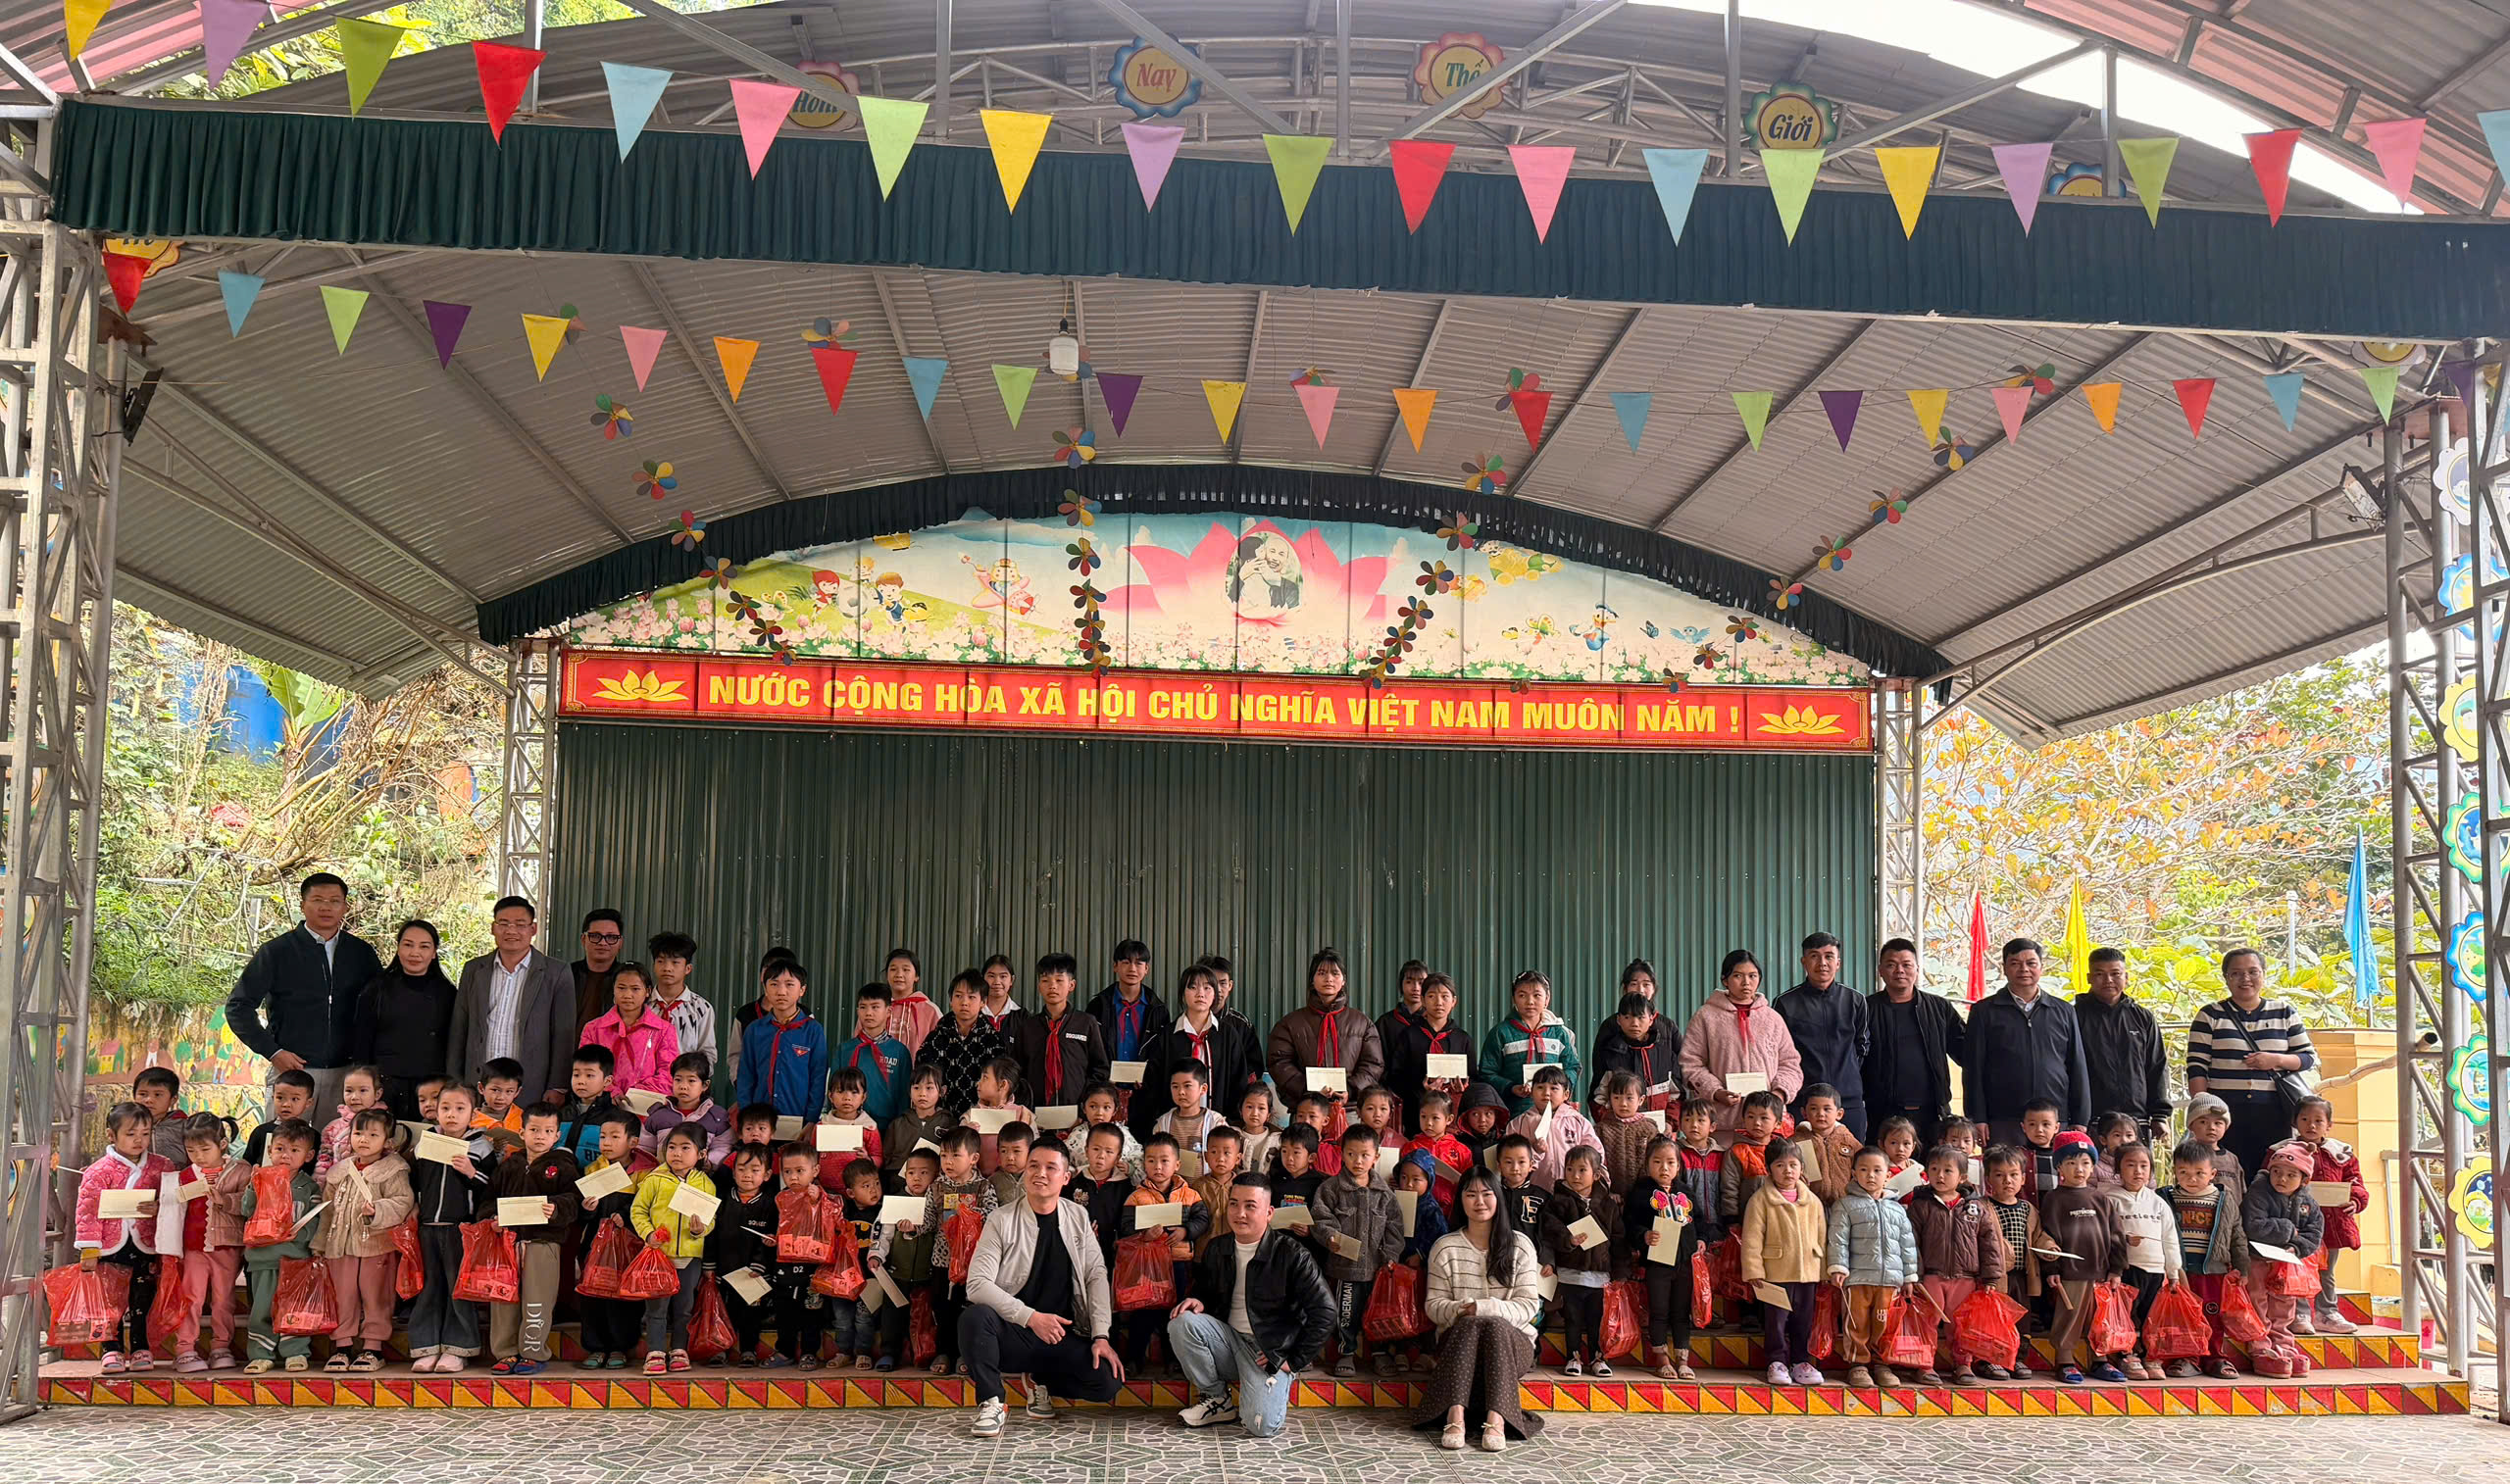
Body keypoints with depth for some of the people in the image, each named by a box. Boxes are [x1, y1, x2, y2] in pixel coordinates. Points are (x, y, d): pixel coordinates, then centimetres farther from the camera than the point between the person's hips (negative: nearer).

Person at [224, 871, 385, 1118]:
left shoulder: (362, 953, 9)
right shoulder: (276, 952, 2)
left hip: (345, 1073, 2)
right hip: (292, 1069, -2)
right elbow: (238, 1007, 2)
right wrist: (272, 1052, -6)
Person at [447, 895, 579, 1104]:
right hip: (478, 1088, 3)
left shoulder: (557, 974, 2)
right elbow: (458, 1032, 14)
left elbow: (564, 1038, 0)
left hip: (531, 1092, -3)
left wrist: (557, 1090, -5)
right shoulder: (473, 970, 12)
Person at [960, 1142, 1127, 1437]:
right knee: (974, 1316, -34)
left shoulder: (1078, 1218, 8)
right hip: (1012, 1334, -3)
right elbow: (977, 1284, -13)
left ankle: (1041, 1380, 9)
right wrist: (1031, 1317, -21)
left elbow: (1096, 1276, 6)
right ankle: (990, 1402, -11)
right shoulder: (1002, 1221, -4)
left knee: (1108, 1381, -22)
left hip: (1063, 1337, 3)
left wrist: (1101, 1336, -7)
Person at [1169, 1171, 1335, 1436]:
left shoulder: (1291, 1254, -11)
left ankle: (1278, 1383, 10)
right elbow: (1207, 1295, 22)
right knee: (1181, 1322, -23)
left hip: (1271, 1352, -5)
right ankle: (1217, 1400, -5)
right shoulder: (1216, 1250, 5)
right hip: (1228, 1340, 5)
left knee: (1261, 1425, -27)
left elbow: (1324, 1312, -10)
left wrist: (1295, 1360, -10)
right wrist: (1199, 1302, -4)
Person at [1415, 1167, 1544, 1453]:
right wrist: (1458, 1310, -20)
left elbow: (1529, 1305, -2)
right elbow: (1433, 1304, 3)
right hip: (1458, 1337, 1)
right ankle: (1455, 1416, -49)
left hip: (1511, 1340, 0)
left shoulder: (1520, 1244, 6)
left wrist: (1483, 1308, -18)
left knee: (1494, 1325, -34)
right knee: (1470, 1323, -33)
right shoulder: (1445, 1247, 9)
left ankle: (1496, 1419, -48)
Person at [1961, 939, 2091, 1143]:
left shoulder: (2064, 1012, 15)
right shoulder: (1984, 1011, 8)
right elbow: (1973, 1069, 4)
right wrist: (1977, 1119, -4)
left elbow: (2078, 1070, 15)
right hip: (2003, 1124, -2)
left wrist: (2080, 1121, 8)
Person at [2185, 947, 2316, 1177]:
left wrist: (2277, 1060, -8)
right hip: (2224, 1111, -2)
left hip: (2273, 1114, 2)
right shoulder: (2210, 1016, 7)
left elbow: (2309, 1058, 13)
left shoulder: (2285, 1014, 13)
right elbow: (2197, 1067, 2)